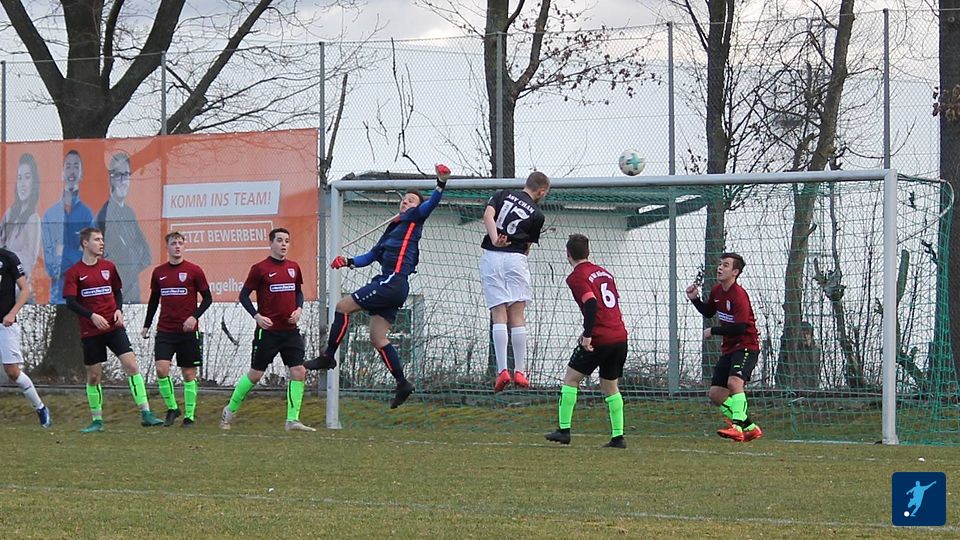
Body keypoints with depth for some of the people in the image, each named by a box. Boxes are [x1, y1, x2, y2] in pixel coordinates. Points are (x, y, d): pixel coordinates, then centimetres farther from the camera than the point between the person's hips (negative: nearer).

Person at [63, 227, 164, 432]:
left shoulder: (108, 267, 8)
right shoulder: (74, 272, -3)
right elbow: (70, 302, -9)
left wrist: (118, 310, 0)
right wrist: (92, 316, -21)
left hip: (114, 327, 2)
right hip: (90, 331, -2)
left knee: (131, 365, -11)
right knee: (93, 375, 4)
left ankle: (145, 414, -11)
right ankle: (97, 420, 17)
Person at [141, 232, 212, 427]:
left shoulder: (194, 271, -2)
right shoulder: (158, 272, 8)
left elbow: (207, 298, 1)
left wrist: (195, 316, -14)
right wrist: (146, 325, 15)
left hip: (188, 331, -2)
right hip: (165, 331, 2)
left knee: (189, 374, 2)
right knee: (161, 369, -12)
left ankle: (189, 416, 10)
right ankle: (172, 408, 6)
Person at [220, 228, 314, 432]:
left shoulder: (293, 268, 8)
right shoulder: (260, 269, -7)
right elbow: (244, 295, -3)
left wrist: (299, 309, 2)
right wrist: (257, 316, -15)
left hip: (290, 330, 5)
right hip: (268, 330, -5)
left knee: (299, 373, -6)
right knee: (255, 374, 1)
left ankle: (292, 420, -2)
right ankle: (230, 410, 19)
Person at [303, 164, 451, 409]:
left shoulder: (413, 219, 5)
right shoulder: (393, 228, 28)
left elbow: (431, 203, -13)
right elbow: (372, 255, 28)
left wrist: (441, 183, -30)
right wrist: (349, 262, 12)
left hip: (393, 281, -9)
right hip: (389, 284, 9)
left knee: (343, 306, -9)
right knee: (377, 337, 4)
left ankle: (328, 357, -5)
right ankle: (402, 383, 4)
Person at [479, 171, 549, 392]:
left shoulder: (503, 195, 14)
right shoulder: (537, 215, 10)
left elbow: (488, 216, -5)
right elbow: (527, 247, 11)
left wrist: (494, 239, -15)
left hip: (491, 256, 1)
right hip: (516, 258, -1)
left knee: (499, 315, -3)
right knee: (517, 316, 4)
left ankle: (502, 370, -12)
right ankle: (520, 372, 1)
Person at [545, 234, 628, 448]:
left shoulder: (576, 277, -6)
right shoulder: (604, 272, 17)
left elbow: (591, 304, -21)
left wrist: (588, 335, -19)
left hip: (600, 340, -7)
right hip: (620, 336, 7)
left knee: (570, 379, 6)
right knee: (610, 386, 17)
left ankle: (564, 429, 1)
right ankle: (618, 436, 10)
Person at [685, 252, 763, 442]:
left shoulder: (739, 295, -19)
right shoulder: (717, 291, 8)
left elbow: (740, 328, -25)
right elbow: (708, 312, 26)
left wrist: (713, 331, -13)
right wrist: (695, 299, 7)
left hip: (746, 346, -9)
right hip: (728, 348, 9)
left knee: (734, 382, -32)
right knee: (716, 394, 6)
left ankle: (737, 427, -35)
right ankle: (749, 427, 15)